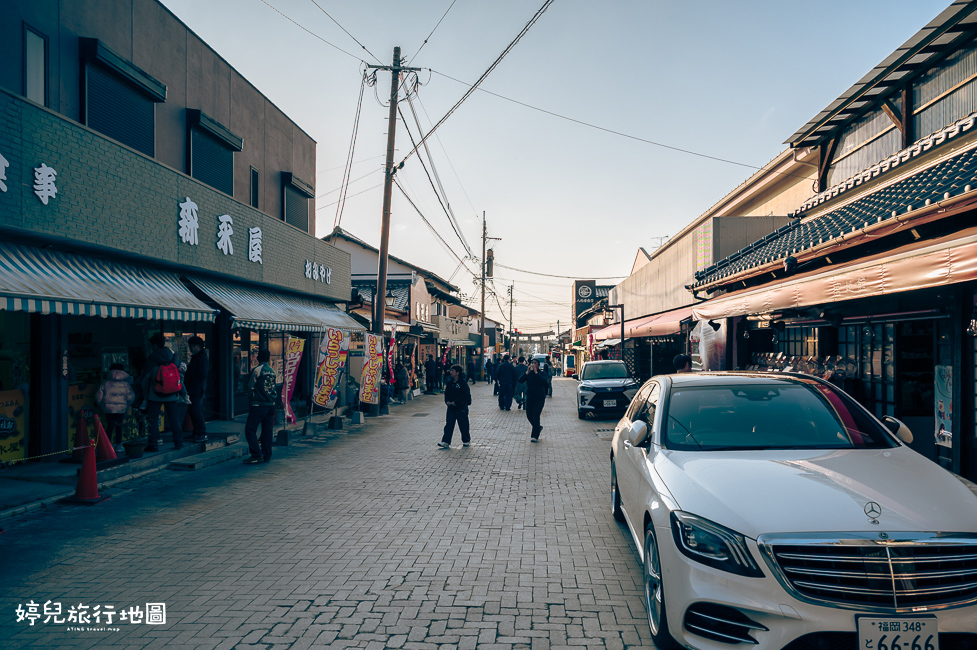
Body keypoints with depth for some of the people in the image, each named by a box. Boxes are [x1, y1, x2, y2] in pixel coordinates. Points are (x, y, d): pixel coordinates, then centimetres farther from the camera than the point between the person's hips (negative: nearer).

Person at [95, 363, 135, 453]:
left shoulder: (105, 383, 2)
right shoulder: (125, 384, 1)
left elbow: (98, 396, 2)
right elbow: (131, 397, -2)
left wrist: (102, 405, 17)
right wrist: (126, 406, 14)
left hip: (108, 409, 1)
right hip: (121, 409, -1)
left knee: (109, 426, 10)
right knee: (119, 426, 11)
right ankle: (118, 445, 13)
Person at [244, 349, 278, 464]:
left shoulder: (257, 370, -8)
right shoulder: (273, 371, 8)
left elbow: (250, 388, -4)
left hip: (259, 405, -6)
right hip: (271, 404, 6)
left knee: (250, 429, -2)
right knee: (267, 430, 10)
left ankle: (256, 454, -10)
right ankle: (267, 456, 12)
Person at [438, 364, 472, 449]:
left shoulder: (463, 382, -11)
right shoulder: (449, 382, 7)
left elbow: (465, 395, -15)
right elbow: (446, 393, 13)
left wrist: (455, 402, -19)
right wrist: (447, 401, -5)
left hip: (461, 407, -5)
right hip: (451, 407, 5)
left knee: (463, 425, 6)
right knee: (449, 424, 0)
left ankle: (466, 440, 24)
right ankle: (445, 442, 0)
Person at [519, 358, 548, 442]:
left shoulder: (541, 373, -4)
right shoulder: (528, 373, 4)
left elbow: (543, 381, -24)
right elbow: (520, 380, -10)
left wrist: (536, 372, -23)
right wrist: (527, 372, -20)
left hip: (539, 398, -4)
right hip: (529, 398, 4)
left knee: (536, 416, -10)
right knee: (529, 415, 8)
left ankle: (535, 436, -7)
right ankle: (538, 427, 36)